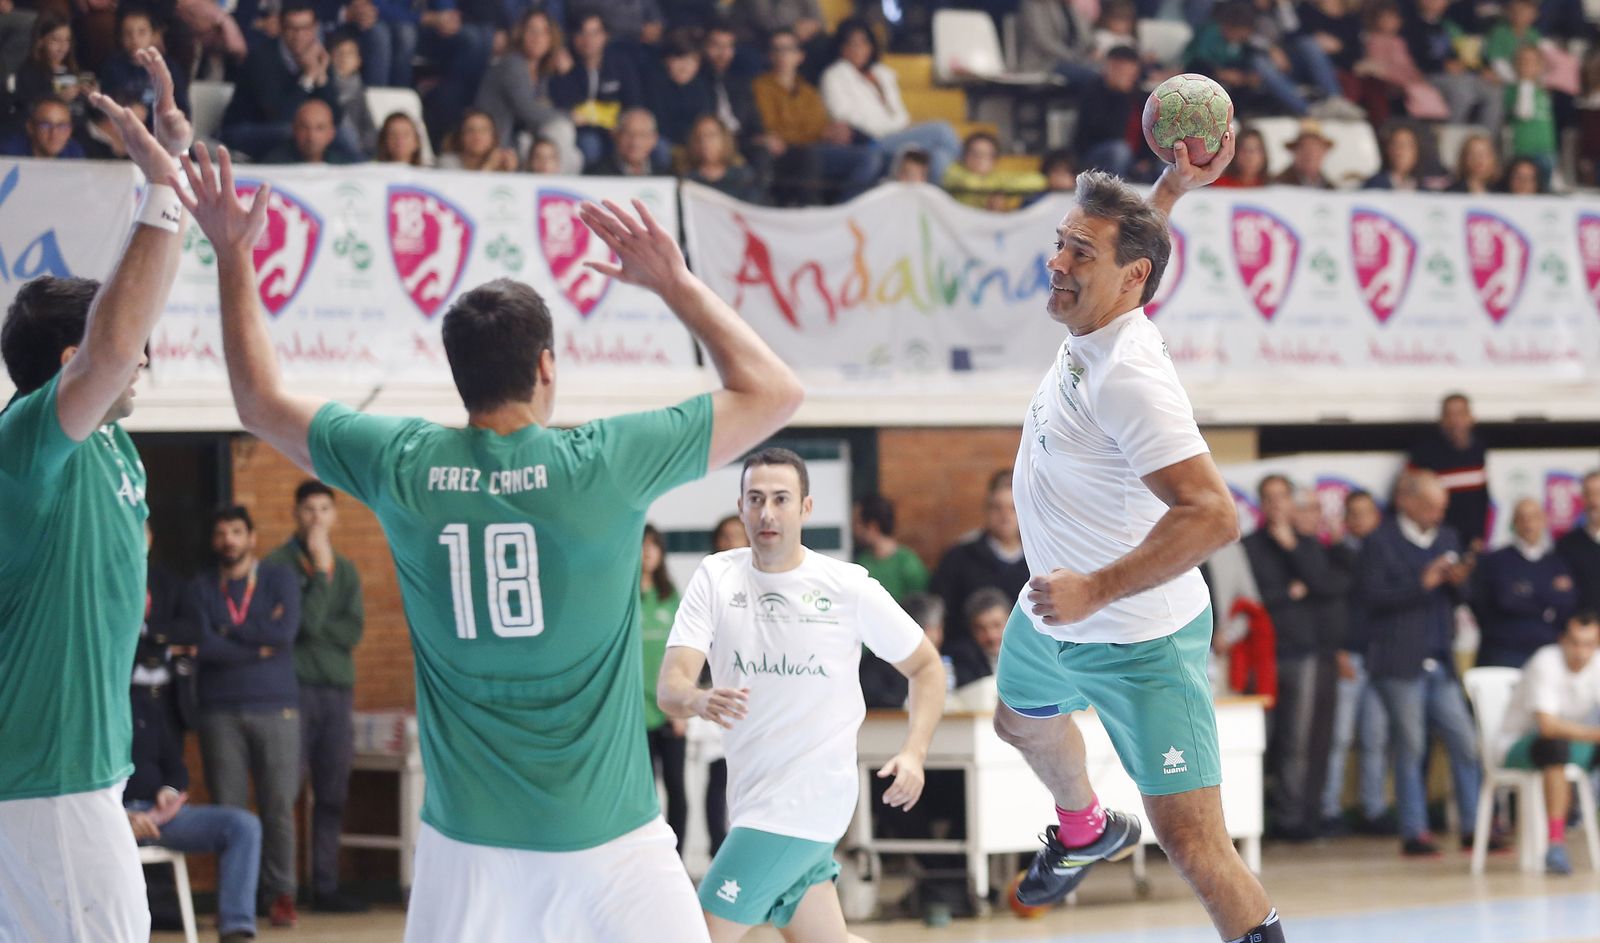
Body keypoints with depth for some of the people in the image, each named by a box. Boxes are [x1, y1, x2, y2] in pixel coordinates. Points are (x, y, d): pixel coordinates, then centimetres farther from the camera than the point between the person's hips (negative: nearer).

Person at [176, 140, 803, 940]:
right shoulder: (605, 463, -11)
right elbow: (774, 391, 1)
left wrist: (233, 256, 21)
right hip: (609, 834, -3)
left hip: (470, 842, 3)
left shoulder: (403, 468, -3)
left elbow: (261, 401, 14)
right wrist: (674, 281, 6)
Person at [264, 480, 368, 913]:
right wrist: (321, 570, -11)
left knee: (332, 795, 7)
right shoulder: (278, 565, -2)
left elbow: (354, 631, 3)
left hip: (338, 690, 6)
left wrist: (308, 625, -8)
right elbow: (306, 622, -13)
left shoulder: (345, 570, 16)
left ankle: (326, 887, 12)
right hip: (294, 688, -6)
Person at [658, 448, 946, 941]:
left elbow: (926, 666, 3)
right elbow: (669, 688, -12)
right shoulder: (716, 577, -2)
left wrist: (913, 755, -12)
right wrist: (699, 700, -36)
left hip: (805, 802, -5)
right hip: (753, 798, 5)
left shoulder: (849, 587, -8)